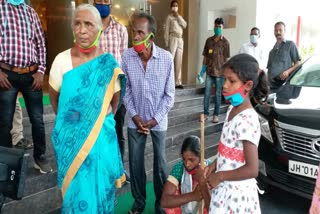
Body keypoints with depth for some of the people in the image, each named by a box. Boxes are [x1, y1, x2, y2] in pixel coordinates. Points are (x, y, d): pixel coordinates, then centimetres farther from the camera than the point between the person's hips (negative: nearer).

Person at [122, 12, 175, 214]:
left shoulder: (166, 58, -14)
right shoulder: (127, 57, -9)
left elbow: (169, 94, -8)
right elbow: (125, 90, -1)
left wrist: (155, 119, -12)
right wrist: (134, 115, -9)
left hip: (159, 121, -1)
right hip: (135, 120, 2)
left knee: (160, 163, 11)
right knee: (135, 163, 12)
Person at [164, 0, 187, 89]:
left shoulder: (179, 17, 21)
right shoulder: (169, 17, 2)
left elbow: (185, 25, 4)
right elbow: (166, 30, -4)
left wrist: (178, 16, -2)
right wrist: (167, 42, -11)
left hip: (180, 40, 6)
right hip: (173, 39, -6)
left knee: (179, 62, 4)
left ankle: (178, 82, 7)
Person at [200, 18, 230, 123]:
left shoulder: (225, 42, -1)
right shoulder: (209, 40, 7)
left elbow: (226, 58, -2)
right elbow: (205, 56, 9)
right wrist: (202, 70, 4)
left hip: (219, 72, -2)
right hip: (209, 71, 2)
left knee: (218, 94, 6)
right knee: (207, 93, 4)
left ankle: (216, 115, 15)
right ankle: (205, 114, 13)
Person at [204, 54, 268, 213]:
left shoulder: (246, 120, -25)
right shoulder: (233, 110, 1)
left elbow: (252, 170, -25)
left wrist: (219, 176, -16)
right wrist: (215, 165, 4)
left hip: (235, 193, -8)